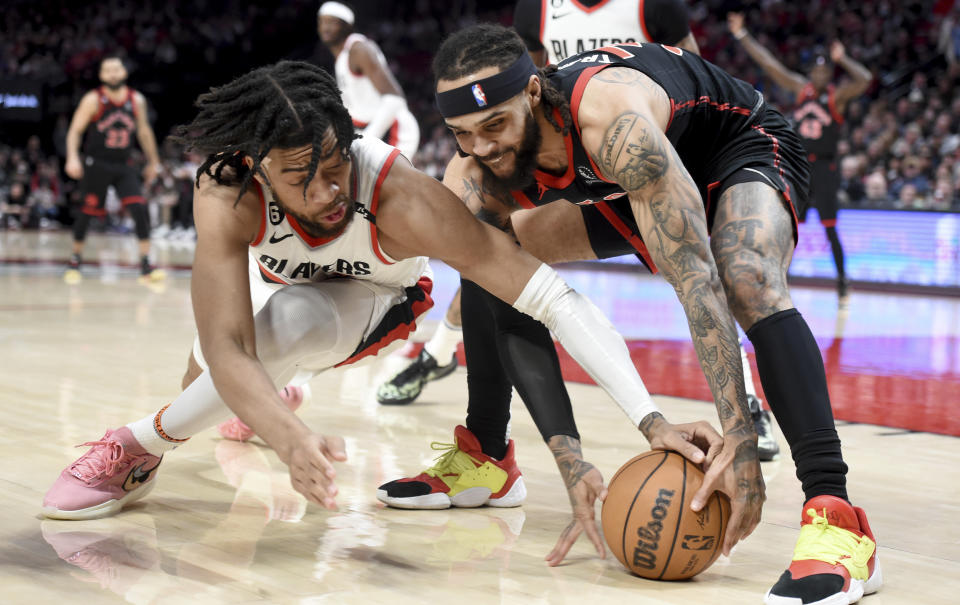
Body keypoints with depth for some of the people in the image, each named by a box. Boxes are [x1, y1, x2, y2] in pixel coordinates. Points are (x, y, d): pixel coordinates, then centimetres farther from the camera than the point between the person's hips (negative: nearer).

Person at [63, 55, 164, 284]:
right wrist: (72, 158, -24)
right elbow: (75, 130, -9)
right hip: (96, 164, -2)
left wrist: (153, 162, 18)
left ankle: (146, 265, -11)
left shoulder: (137, 100, 1)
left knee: (140, 208, -14)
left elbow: (144, 131, 14)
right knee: (87, 212, 4)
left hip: (123, 166, 2)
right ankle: (75, 260, 26)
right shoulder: (93, 100, -9)